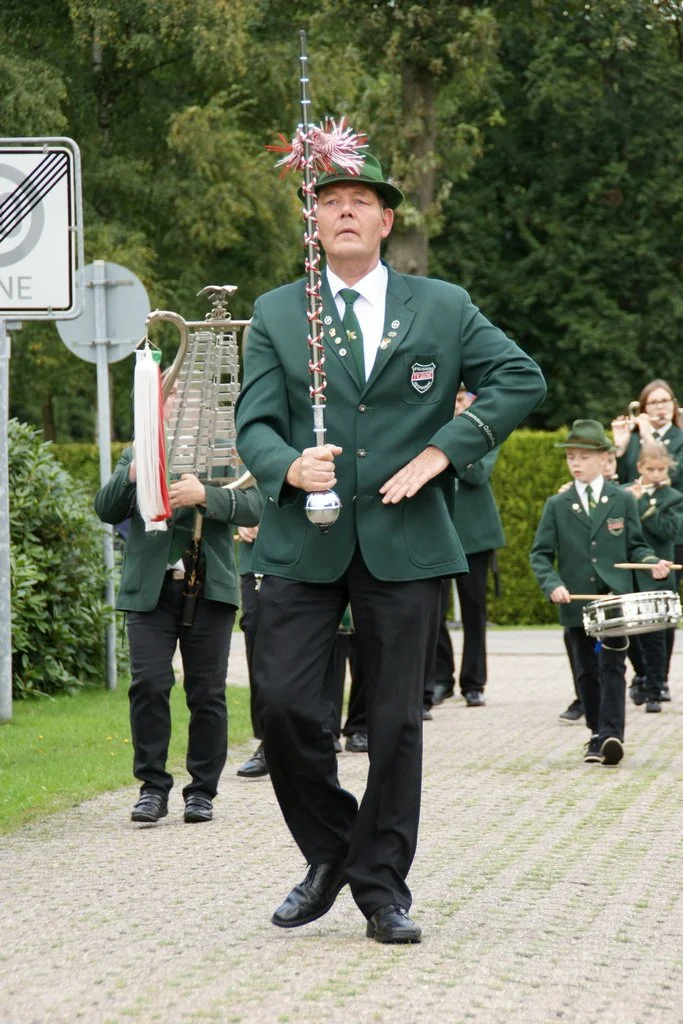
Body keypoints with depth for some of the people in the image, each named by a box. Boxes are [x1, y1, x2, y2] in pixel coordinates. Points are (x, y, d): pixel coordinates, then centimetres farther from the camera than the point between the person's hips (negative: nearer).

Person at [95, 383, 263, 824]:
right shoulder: (136, 455, 14)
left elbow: (253, 506, -5)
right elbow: (106, 509, 5)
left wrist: (205, 495, -21)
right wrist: (131, 476, -14)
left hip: (209, 590, -1)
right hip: (149, 590, 1)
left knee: (207, 693, 2)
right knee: (149, 685, -9)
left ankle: (202, 791, 11)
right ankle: (153, 787, -1)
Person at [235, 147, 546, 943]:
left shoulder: (444, 308, 9)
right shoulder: (276, 315, 9)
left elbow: (521, 379, 5)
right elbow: (254, 424, 2)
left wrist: (440, 453, -5)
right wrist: (290, 468, -22)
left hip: (404, 542, 0)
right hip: (304, 542, 0)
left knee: (396, 721, 2)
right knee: (283, 703, -9)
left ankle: (382, 888, 12)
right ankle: (329, 854, 13)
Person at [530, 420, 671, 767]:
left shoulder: (623, 501, 6)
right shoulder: (557, 505, 6)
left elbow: (635, 546, 9)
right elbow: (541, 554, 4)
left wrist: (653, 563, -12)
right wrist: (552, 585, -13)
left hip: (616, 598, -2)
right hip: (576, 604, 2)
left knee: (612, 665, -11)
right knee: (587, 670, 8)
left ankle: (611, 734, -17)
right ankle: (597, 733, 19)